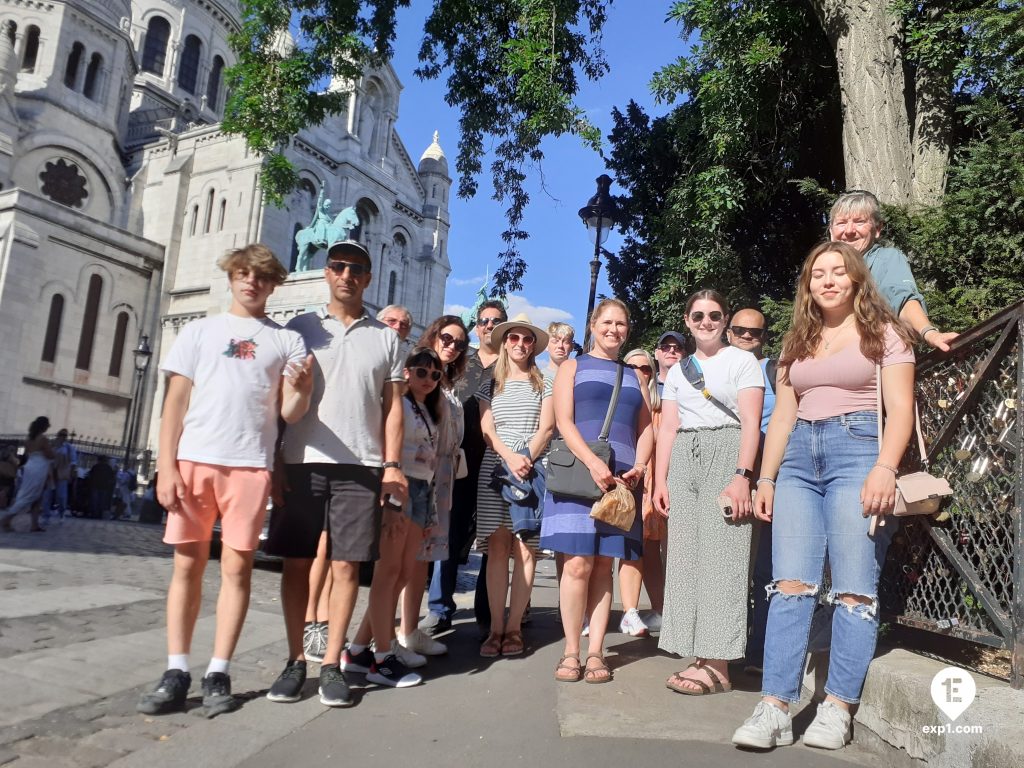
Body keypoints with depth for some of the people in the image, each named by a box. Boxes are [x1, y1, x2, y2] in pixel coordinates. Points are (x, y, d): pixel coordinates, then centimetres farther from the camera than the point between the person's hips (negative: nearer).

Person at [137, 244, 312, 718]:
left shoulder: (287, 340, 11)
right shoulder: (200, 331, 14)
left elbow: (289, 413, 5)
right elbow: (175, 400, 8)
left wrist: (301, 391, -19)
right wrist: (166, 464, -1)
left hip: (250, 464, -1)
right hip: (194, 459, 1)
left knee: (236, 567, 1)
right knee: (187, 565, 3)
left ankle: (218, 674, 9)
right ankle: (176, 673, 11)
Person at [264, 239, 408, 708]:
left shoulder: (386, 338, 11)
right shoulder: (301, 327, 9)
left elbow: (393, 406, 10)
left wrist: (392, 465, 1)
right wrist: (274, 459, -1)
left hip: (360, 466, 0)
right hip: (301, 461, 0)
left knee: (346, 565, 1)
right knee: (296, 562, 4)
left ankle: (332, 664, 11)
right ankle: (295, 661, 17)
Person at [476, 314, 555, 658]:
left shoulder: (543, 384, 13)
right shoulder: (491, 384, 16)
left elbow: (546, 428, 3)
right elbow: (486, 429, 5)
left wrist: (526, 459, -12)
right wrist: (509, 458, -12)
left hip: (532, 471, -1)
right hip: (494, 469, 1)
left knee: (524, 548, -5)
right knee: (497, 547, -4)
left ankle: (514, 627, -1)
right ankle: (495, 628, -2)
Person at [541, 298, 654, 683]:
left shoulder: (634, 376, 21)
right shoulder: (573, 367, 10)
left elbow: (646, 428, 16)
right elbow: (563, 421, -2)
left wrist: (638, 466, -4)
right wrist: (593, 463, -17)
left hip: (621, 479, 3)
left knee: (603, 565, 3)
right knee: (578, 563, -9)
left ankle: (595, 652, 7)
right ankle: (571, 651, 1)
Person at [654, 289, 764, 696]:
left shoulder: (742, 361, 5)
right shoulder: (678, 370, 20)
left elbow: (750, 423, -5)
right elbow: (667, 428, 15)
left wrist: (742, 476, -16)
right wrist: (660, 480, 6)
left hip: (725, 453, -5)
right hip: (683, 458, 6)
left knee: (720, 556, -9)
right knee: (685, 557, 1)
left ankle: (717, 666, -6)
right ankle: (701, 659, 8)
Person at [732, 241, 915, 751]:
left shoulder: (883, 333, 8)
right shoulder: (797, 342, 21)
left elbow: (900, 409, -2)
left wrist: (885, 468, -17)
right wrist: (766, 478, 12)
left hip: (858, 450, -4)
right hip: (799, 458, 4)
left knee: (854, 590, -6)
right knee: (791, 585, -4)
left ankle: (837, 709, 3)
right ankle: (774, 708, -5)